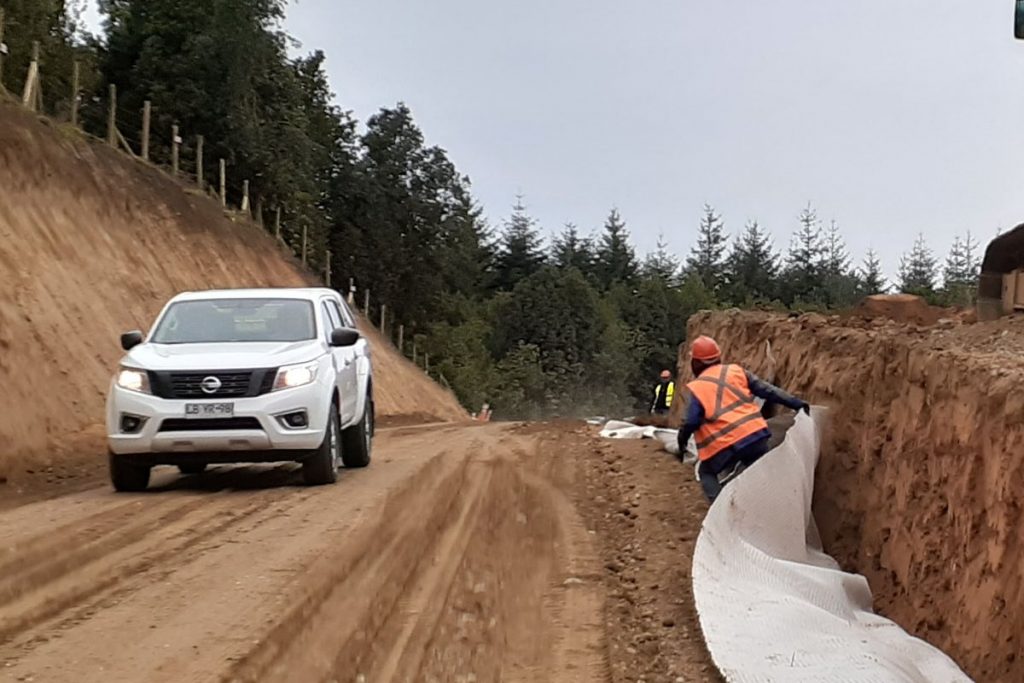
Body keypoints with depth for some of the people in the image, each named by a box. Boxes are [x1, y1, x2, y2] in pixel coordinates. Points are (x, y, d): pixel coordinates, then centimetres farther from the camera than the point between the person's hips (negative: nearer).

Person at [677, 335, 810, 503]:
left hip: (725, 445, -3)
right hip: (755, 434, 3)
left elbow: (691, 422, -7)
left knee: (707, 473, 19)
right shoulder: (736, 371, 10)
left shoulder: (697, 388, -1)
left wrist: (682, 441, 12)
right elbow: (767, 390, 9)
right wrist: (796, 403, 11)